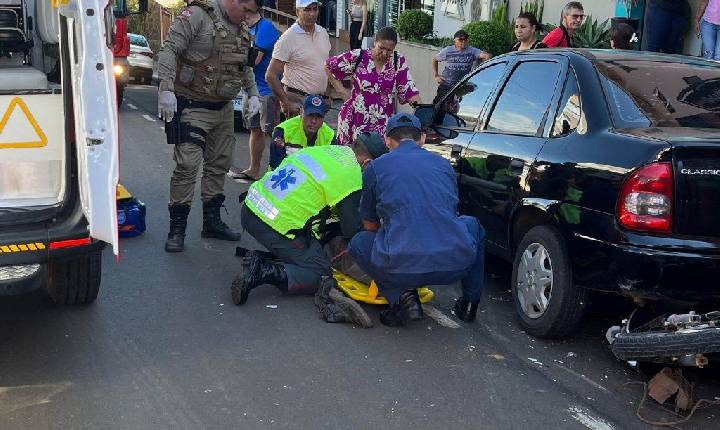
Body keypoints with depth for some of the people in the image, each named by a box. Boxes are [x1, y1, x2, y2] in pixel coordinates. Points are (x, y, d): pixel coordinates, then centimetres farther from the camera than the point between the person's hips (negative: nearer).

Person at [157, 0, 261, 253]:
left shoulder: (241, 30, 12)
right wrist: (166, 89, -26)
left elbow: (246, 66, 26)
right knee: (188, 165, -12)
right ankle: (177, 228, -3)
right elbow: (169, 50, -18)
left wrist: (253, 93, 16)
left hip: (223, 109, 8)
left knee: (219, 165, 13)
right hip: (192, 106, -8)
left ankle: (212, 221, 25)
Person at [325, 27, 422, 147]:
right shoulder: (358, 57, -6)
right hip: (355, 120, -1)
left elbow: (409, 90, 2)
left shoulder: (398, 62, 1)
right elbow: (328, 66, 5)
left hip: (382, 123, 2)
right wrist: (341, 90, 1)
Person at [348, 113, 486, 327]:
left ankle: (400, 295, 6)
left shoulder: (375, 167, 12)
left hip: (402, 269, -3)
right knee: (472, 225, 36)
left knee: (359, 242, 28)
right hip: (456, 266, 3)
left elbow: (371, 226, 23)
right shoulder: (443, 164, 19)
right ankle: (470, 302, 31)